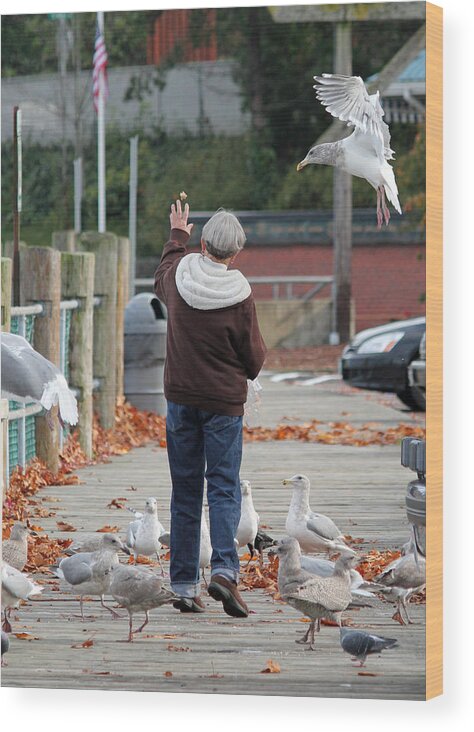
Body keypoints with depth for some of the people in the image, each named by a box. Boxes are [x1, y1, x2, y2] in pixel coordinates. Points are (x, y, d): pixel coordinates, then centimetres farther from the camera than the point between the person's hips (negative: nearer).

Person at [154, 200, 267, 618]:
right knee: (224, 488, 0)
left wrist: (177, 235, 39)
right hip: (224, 402, -3)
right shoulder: (240, 298, -15)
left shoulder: (178, 278, -4)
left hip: (180, 398, 3)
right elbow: (254, 360, -4)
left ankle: (184, 586, 9)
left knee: (185, 491, 9)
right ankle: (224, 569, -21)